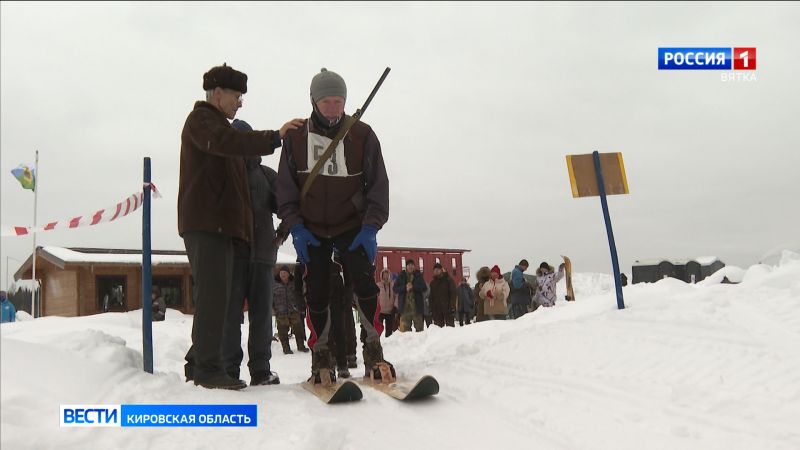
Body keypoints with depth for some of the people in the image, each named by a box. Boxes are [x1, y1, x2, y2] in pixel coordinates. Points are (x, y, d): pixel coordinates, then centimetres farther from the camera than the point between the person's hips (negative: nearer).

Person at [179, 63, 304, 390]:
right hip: (205, 223, -10)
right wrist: (274, 137, -32)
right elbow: (226, 142, -24)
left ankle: (198, 364, 15)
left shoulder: (218, 124, 30)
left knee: (215, 296, 9)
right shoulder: (201, 120, 0)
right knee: (213, 295, -13)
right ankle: (208, 368, -11)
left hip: (221, 224, 10)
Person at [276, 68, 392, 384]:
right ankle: (320, 359, 14)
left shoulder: (362, 135, -6)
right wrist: (295, 227, -9)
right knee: (317, 294, 1)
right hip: (311, 229, 1)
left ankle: (374, 352, -4)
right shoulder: (296, 137, -3)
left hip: (352, 226, -1)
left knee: (364, 283, -16)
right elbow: (286, 186, 1)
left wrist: (370, 227, -14)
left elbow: (378, 184, -5)